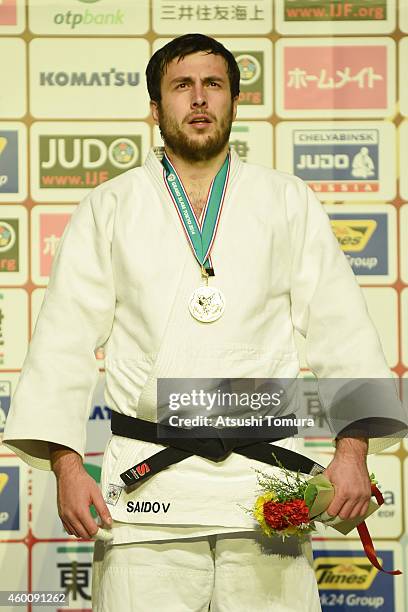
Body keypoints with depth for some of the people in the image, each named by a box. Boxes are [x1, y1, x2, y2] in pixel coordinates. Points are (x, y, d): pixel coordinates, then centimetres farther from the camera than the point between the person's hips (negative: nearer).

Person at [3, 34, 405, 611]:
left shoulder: (288, 204, 12)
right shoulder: (109, 210, 11)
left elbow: (341, 328, 8)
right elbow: (65, 341, 7)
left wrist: (353, 450, -3)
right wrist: (66, 465, -4)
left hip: (263, 476, 1)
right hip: (147, 487, 0)